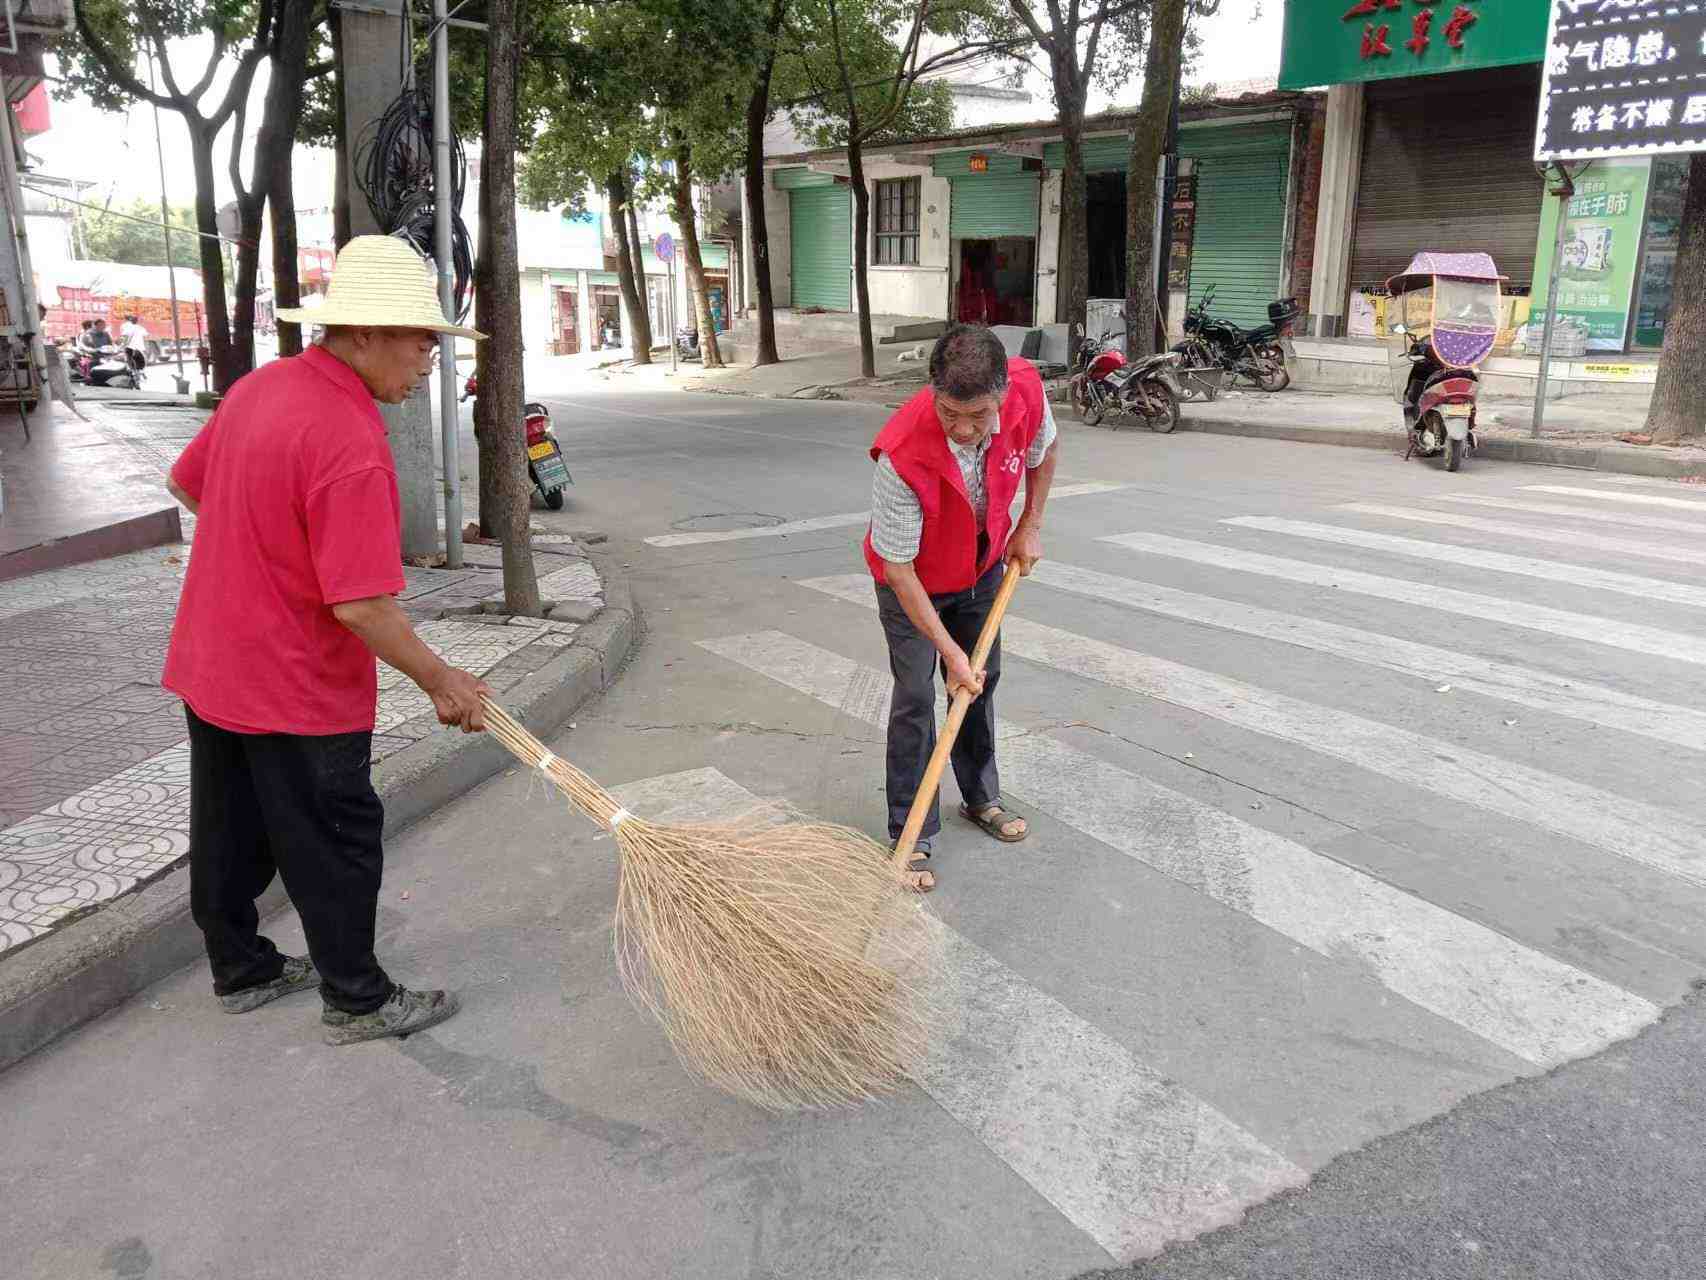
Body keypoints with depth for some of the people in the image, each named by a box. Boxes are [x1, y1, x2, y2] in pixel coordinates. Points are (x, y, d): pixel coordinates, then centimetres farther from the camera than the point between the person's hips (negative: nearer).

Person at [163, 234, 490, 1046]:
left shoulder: (257, 386, 1)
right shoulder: (351, 442, -27)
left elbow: (187, 483, 17)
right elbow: (360, 605, -28)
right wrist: (442, 683, -17)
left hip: (208, 665, 9)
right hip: (296, 690, -9)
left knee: (230, 832, 21)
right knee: (334, 847, 7)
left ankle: (240, 971, 38)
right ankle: (357, 1001, 22)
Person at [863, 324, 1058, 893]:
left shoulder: (1026, 390, -28)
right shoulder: (902, 456, -42)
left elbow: (1043, 450, -1)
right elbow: (898, 568, -30)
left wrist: (1030, 526, -2)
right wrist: (949, 650, -27)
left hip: (985, 565, 5)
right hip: (914, 580, -5)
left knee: (981, 680, 17)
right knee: (916, 696, -5)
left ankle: (981, 798, 37)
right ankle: (910, 838, 8)